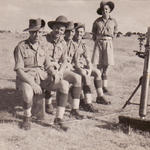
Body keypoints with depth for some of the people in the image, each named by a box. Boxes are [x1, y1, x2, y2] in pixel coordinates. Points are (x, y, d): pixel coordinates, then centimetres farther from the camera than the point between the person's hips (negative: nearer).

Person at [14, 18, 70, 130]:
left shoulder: (42, 46, 8)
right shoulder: (21, 47, -9)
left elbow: (47, 65, 12)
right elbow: (19, 70, -15)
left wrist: (54, 74, -11)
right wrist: (32, 83, -27)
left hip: (42, 76, 5)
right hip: (26, 78, -5)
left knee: (64, 84, -19)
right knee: (28, 92, -39)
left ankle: (59, 119, -13)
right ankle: (27, 117, -7)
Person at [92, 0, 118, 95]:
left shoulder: (113, 21, 4)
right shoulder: (97, 21, 1)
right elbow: (93, 32, 16)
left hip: (108, 44, 1)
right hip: (99, 43, -1)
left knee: (106, 66, 0)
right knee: (99, 66, -3)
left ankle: (105, 87, 5)